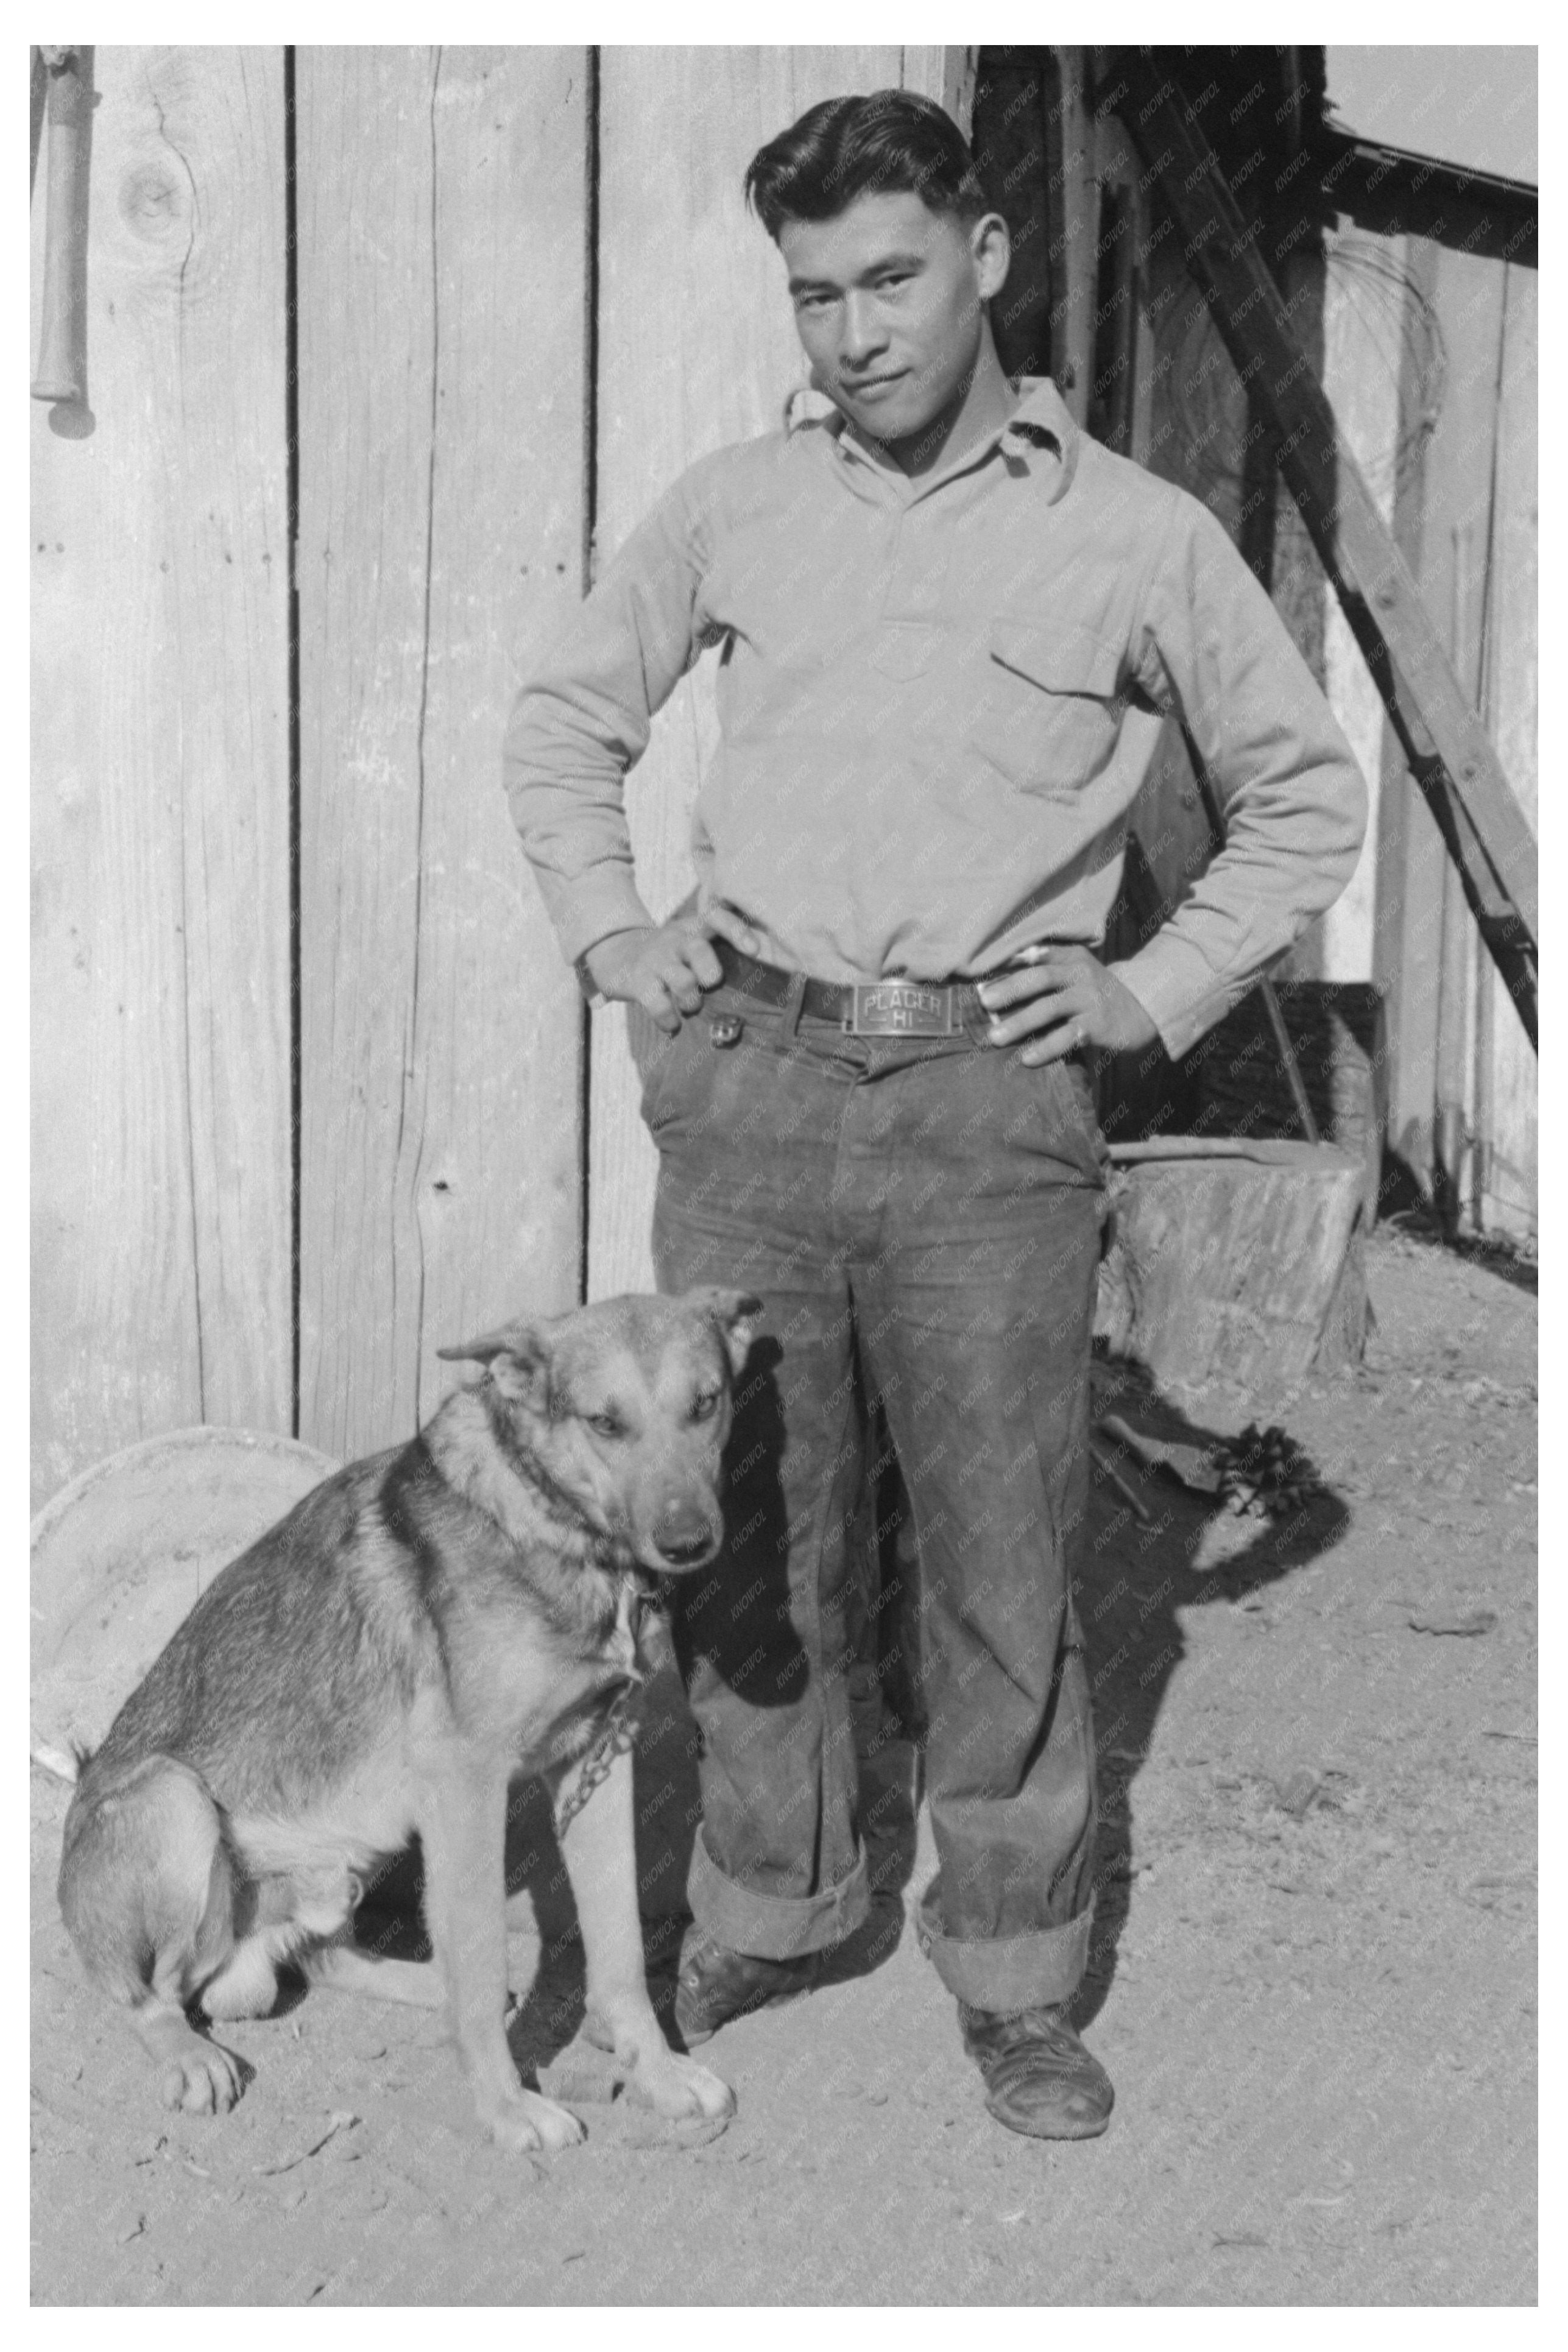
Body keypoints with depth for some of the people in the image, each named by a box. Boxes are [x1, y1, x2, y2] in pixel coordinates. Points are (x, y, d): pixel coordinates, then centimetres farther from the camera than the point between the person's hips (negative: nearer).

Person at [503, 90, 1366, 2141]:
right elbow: (563, 716, 22)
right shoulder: (733, 509, 9)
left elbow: (1308, 795, 12)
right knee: (744, 1533, 10)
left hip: (990, 1105, -2)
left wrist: (1158, 993, 2)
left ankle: (1017, 1975, 20)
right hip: (746, 1085, 3)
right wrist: (610, 935, 10)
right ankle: (771, 1904, 30)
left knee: (1003, 1561, 3)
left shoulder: (1136, 536, 3)